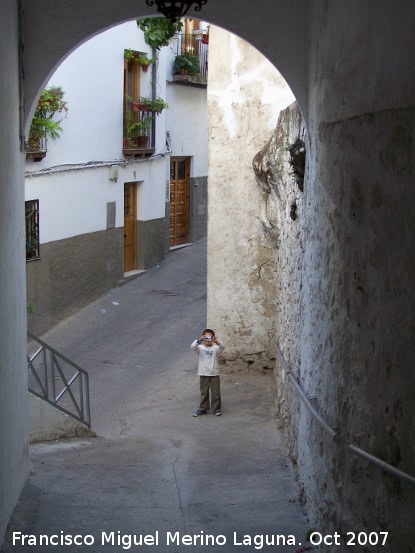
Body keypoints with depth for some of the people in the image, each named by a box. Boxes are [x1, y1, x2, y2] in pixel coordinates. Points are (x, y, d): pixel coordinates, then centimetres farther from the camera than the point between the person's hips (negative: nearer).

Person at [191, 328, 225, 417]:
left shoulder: (215, 348, -2)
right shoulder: (200, 348, -2)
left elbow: (222, 347, -23)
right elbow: (193, 346, -22)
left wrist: (216, 342, -43)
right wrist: (199, 340, -41)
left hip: (214, 374, 0)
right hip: (203, 374, 0)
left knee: (216, 393, 3)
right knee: (204, 393, 10)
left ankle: (216, 409, 14)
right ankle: (203, 409, 20)